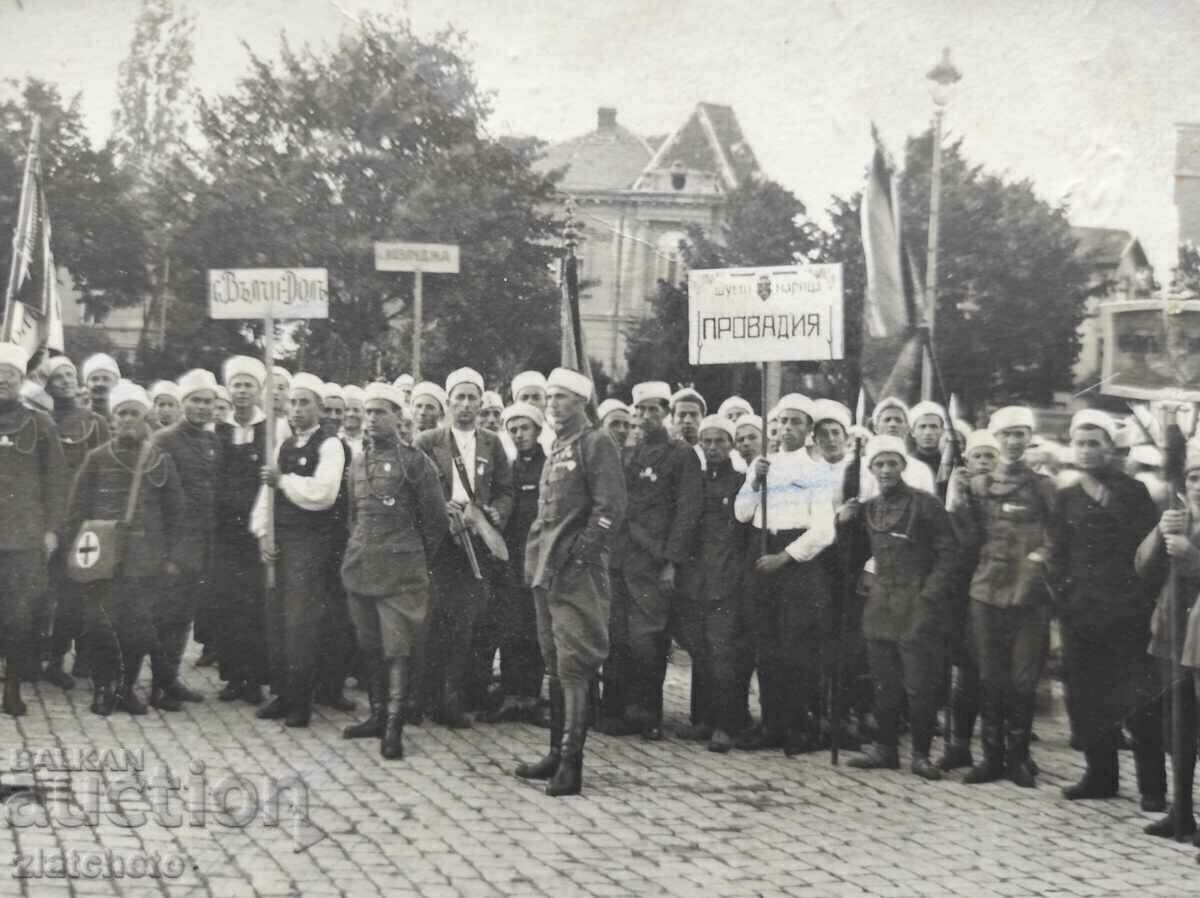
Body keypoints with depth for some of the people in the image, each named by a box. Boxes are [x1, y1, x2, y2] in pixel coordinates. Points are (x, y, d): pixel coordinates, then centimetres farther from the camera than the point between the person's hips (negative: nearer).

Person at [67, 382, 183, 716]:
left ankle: (126, 687, 18)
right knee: (100, 625, -3)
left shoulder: (161, 461, 6)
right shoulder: (96, 459, 4)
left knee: (139, 627, 2)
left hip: (145, 562, 1)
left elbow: (174, 512, 8)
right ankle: (103, 688, 13)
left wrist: (170, 556, 4)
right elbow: (77, 509, 5)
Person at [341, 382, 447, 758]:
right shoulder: (357, 463, 14)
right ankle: (378, 714, 20)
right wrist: (357, 551, 16)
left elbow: (435, 519, -1)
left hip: (400, 570, -6)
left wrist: (417, 559, 5)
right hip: (360, 568, 6)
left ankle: (394, 727, -8)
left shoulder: (414, 461, -4)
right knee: (369, 646, 10)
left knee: (397, 647, -8)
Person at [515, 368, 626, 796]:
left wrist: (580, 553, -18)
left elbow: (610, 506, -14)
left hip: (577, 570, -9)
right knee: (555, 663, 13)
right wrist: (537, 558, 16)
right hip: (547, 568, 9)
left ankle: (571, 764, -11)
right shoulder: (556, 448, 20)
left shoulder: (596, 444, -6)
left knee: (573, 665, -10)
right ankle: (558, 752, 20)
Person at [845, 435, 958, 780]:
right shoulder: (867, 509, 12)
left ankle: (921, 754, 5)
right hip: (880, 606, 5)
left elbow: (947, 553, -6)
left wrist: (928, 596, -12)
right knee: (884, 683, 10)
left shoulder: (925, 504, -5)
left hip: (917, 607, -5)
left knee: (920, 685, -3)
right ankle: (884, 747, 18)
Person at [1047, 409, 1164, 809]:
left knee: (1139, 701, -5)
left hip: (1127, 611, -5)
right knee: (1087, 700, 8)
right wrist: (1065, 590, 1)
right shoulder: (1068, 498, 13)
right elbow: (1058, 552, 13)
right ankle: (1100, 776, 19)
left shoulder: (1132, 492, 0)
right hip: (1081, 612, 5)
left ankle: (1153, 787, 2)